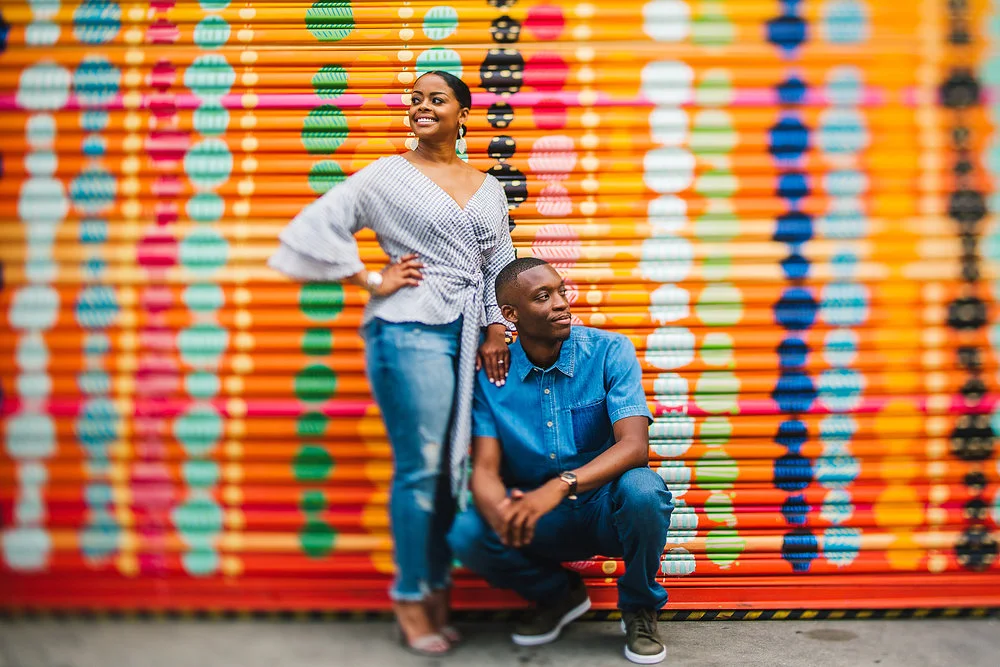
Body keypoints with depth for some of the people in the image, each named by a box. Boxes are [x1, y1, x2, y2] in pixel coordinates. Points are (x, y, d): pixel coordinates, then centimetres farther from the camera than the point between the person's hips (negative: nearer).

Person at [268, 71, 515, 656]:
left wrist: (497, 332, 7)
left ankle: (439, 591, 21)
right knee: (419, 468, -3)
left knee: (456, 466, 8)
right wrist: (374, 282, -4)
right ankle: (410, 598, 13)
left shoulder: (488, 188, 17)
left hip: (472, 339, 5)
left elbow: (501, 265, 18)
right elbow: (314, 229, -2)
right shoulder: (387, 176, 3)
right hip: (411, 332, -5)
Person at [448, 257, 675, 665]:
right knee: (464, 534, -25)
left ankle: (640, 609, -2)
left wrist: (560, 486, -42)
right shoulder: (491, 374, -6)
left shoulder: (609, 351, -12)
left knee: (641, 489, -35)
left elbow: (634, 446, -25)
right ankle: (557, 595, 8)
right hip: (540, 523, 2)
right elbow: (484, 470, -11)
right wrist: (501, 512, -36)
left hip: (607, 509, -1)